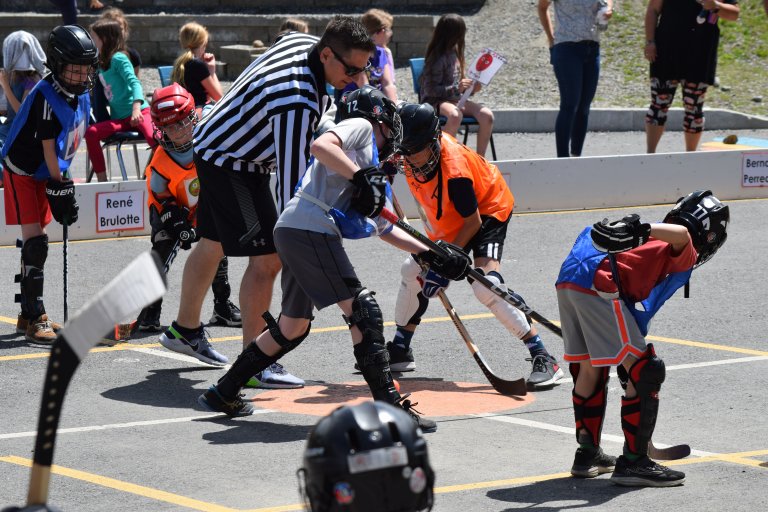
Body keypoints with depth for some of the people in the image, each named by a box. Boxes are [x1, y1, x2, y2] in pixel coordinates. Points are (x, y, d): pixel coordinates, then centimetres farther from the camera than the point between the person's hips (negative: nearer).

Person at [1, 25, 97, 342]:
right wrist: (59, 186, -20)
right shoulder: (46, 97, -26)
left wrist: (63, 181, 6)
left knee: (35, 243, 13)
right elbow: (47, 146, -23)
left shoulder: (80, 96, 0)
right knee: (35, 243, -15)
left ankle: (30, 315, 22)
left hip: (45, 174, 8)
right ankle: (35, 321, -15)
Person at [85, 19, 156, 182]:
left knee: (153, 137, -35)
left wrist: (136, 108, -31)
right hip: (119, 119, 8)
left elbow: (134, 82, -18)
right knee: (91, 133, -15)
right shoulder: (101, 64, 19)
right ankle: (102, 181, -10)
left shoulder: (118, 59, -5)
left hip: (139, 112, -8)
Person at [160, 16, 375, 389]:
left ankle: (184, 330, 44)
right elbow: (290, 177, -35)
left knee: (213, 244, 25)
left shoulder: (303, 41, -8)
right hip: (230, 166, -11)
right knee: (267, 258, -14)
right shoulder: (296, 102, -36)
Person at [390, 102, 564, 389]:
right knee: (414, 270, 9)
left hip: (489, 211, -9)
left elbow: (473, 222, -26)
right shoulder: (410, 155, -18)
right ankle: (399, 352, 27)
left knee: (485, 284, -27)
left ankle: (542, 358, -25)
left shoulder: (455, 172, -37)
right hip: (448, 222, 9)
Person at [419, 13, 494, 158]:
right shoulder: (437, 58, -14)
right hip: (435, 101, -8)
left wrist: (471, 89, 0)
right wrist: (457, 88, -25)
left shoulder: (454, 53, 12)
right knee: (455, 115, -41)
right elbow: (430, 89, -18)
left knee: (487, 115, -16)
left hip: (455, 99, 8)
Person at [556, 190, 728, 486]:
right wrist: (640, 231, -28)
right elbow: (681, 234, -14)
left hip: (567, 283, 8)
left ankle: (587, 455, 32)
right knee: (646, 371, -1)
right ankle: (633, 462, 0)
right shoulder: (685, 254, 10)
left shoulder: (651, 237, 35)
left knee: (589, 368, 22)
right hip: (598, 287, -8)